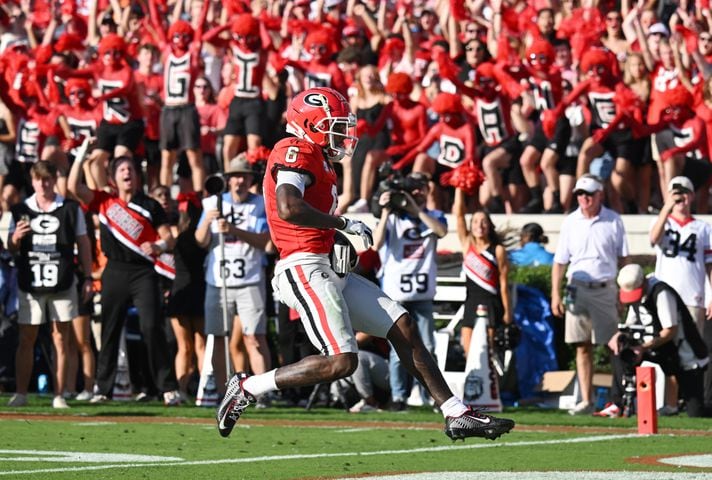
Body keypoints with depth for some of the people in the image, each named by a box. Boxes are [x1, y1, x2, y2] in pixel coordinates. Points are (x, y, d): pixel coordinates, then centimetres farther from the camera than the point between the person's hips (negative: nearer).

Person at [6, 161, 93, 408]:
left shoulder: (70, 209, 4)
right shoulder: (21, 210, 8)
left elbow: (83, 244, 8)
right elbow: (11, 248, 12)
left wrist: (88, 278, 3)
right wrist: (16, 238, -12)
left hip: (62, 283, -1)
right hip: (30, 283, 1)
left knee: (61, 339, 1)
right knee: (26, 339, 0)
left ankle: (59, 395, 4)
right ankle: (20, 393, 2)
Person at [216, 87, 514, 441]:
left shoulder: (318, 160, 21)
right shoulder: (297, 151, -9)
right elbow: (288, 208, -26)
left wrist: (340, 241, 7)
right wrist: (344, 224, -15)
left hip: (328, 271, 11)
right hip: (304, 269, -11)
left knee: (403, 327, 7)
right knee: (341, 361, -18)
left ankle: (456, 414, 9)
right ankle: (247, 388, -4)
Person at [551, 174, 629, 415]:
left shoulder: (613, 221, 3)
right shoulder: (570, 222, 8)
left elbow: (624, 258, 4)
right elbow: (560, 261, 9)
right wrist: (555, 294, 1)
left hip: (605, 289, -2)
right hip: (577, 289, 2)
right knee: (582, 347, 3)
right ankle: (586, 401, 6)